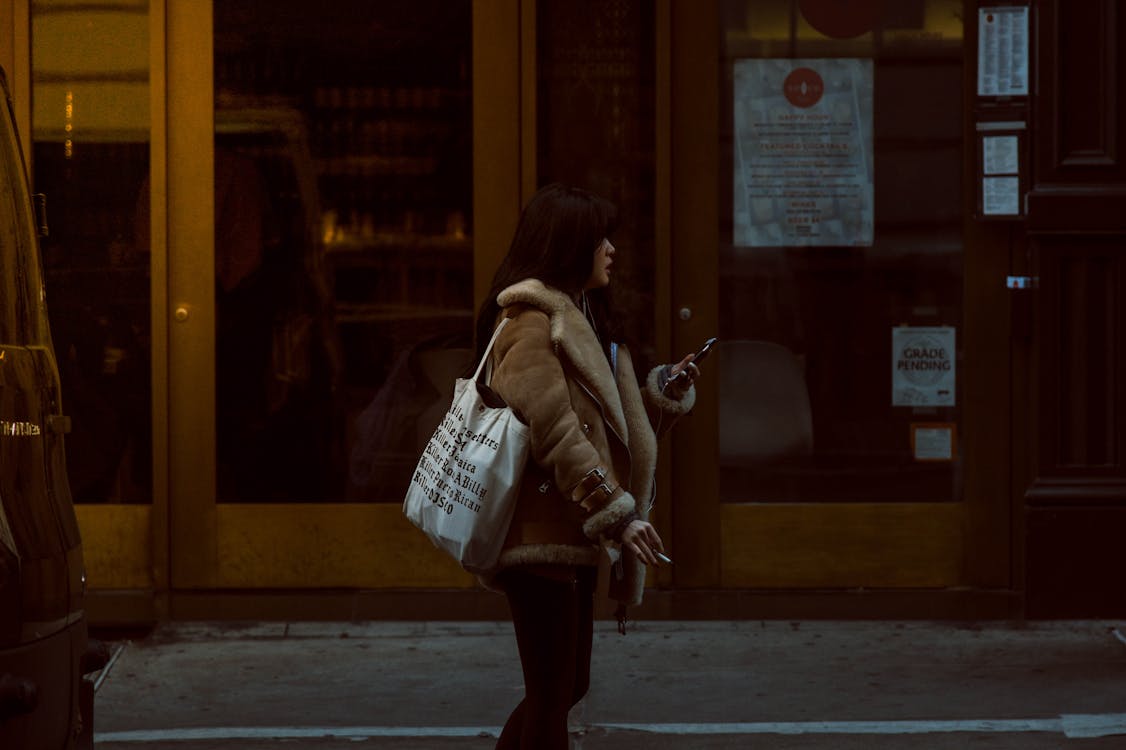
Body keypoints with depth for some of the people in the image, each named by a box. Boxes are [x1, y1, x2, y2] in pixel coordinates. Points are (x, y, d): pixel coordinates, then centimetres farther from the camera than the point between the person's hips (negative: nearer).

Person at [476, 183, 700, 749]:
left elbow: (605, 423, 23)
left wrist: (665, 391, 9)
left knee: (568, 685, 16)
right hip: (543, 535, -10)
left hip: (571, 538, 10)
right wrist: (620, 514, -24)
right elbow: (555, 433, -22)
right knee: (553, 693, -6)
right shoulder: (532, 323, -14)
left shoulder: (578, 320, 19)